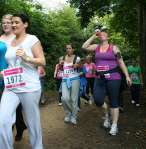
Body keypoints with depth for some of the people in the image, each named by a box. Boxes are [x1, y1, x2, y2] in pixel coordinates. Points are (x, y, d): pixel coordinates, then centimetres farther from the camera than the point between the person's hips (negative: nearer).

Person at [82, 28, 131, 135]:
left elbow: (121, 62, 2)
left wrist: (127, 76, -1)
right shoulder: (96, 47, 12)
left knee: (114, 101, 3)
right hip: (100, 78, 4)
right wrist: (94, 36, 3)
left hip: (113, 78, -3)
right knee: (98, 100, -5)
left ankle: (114, 125, 16)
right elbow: (84, 47, 1)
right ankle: (107, 115, 26)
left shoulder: (114, 47, 2)